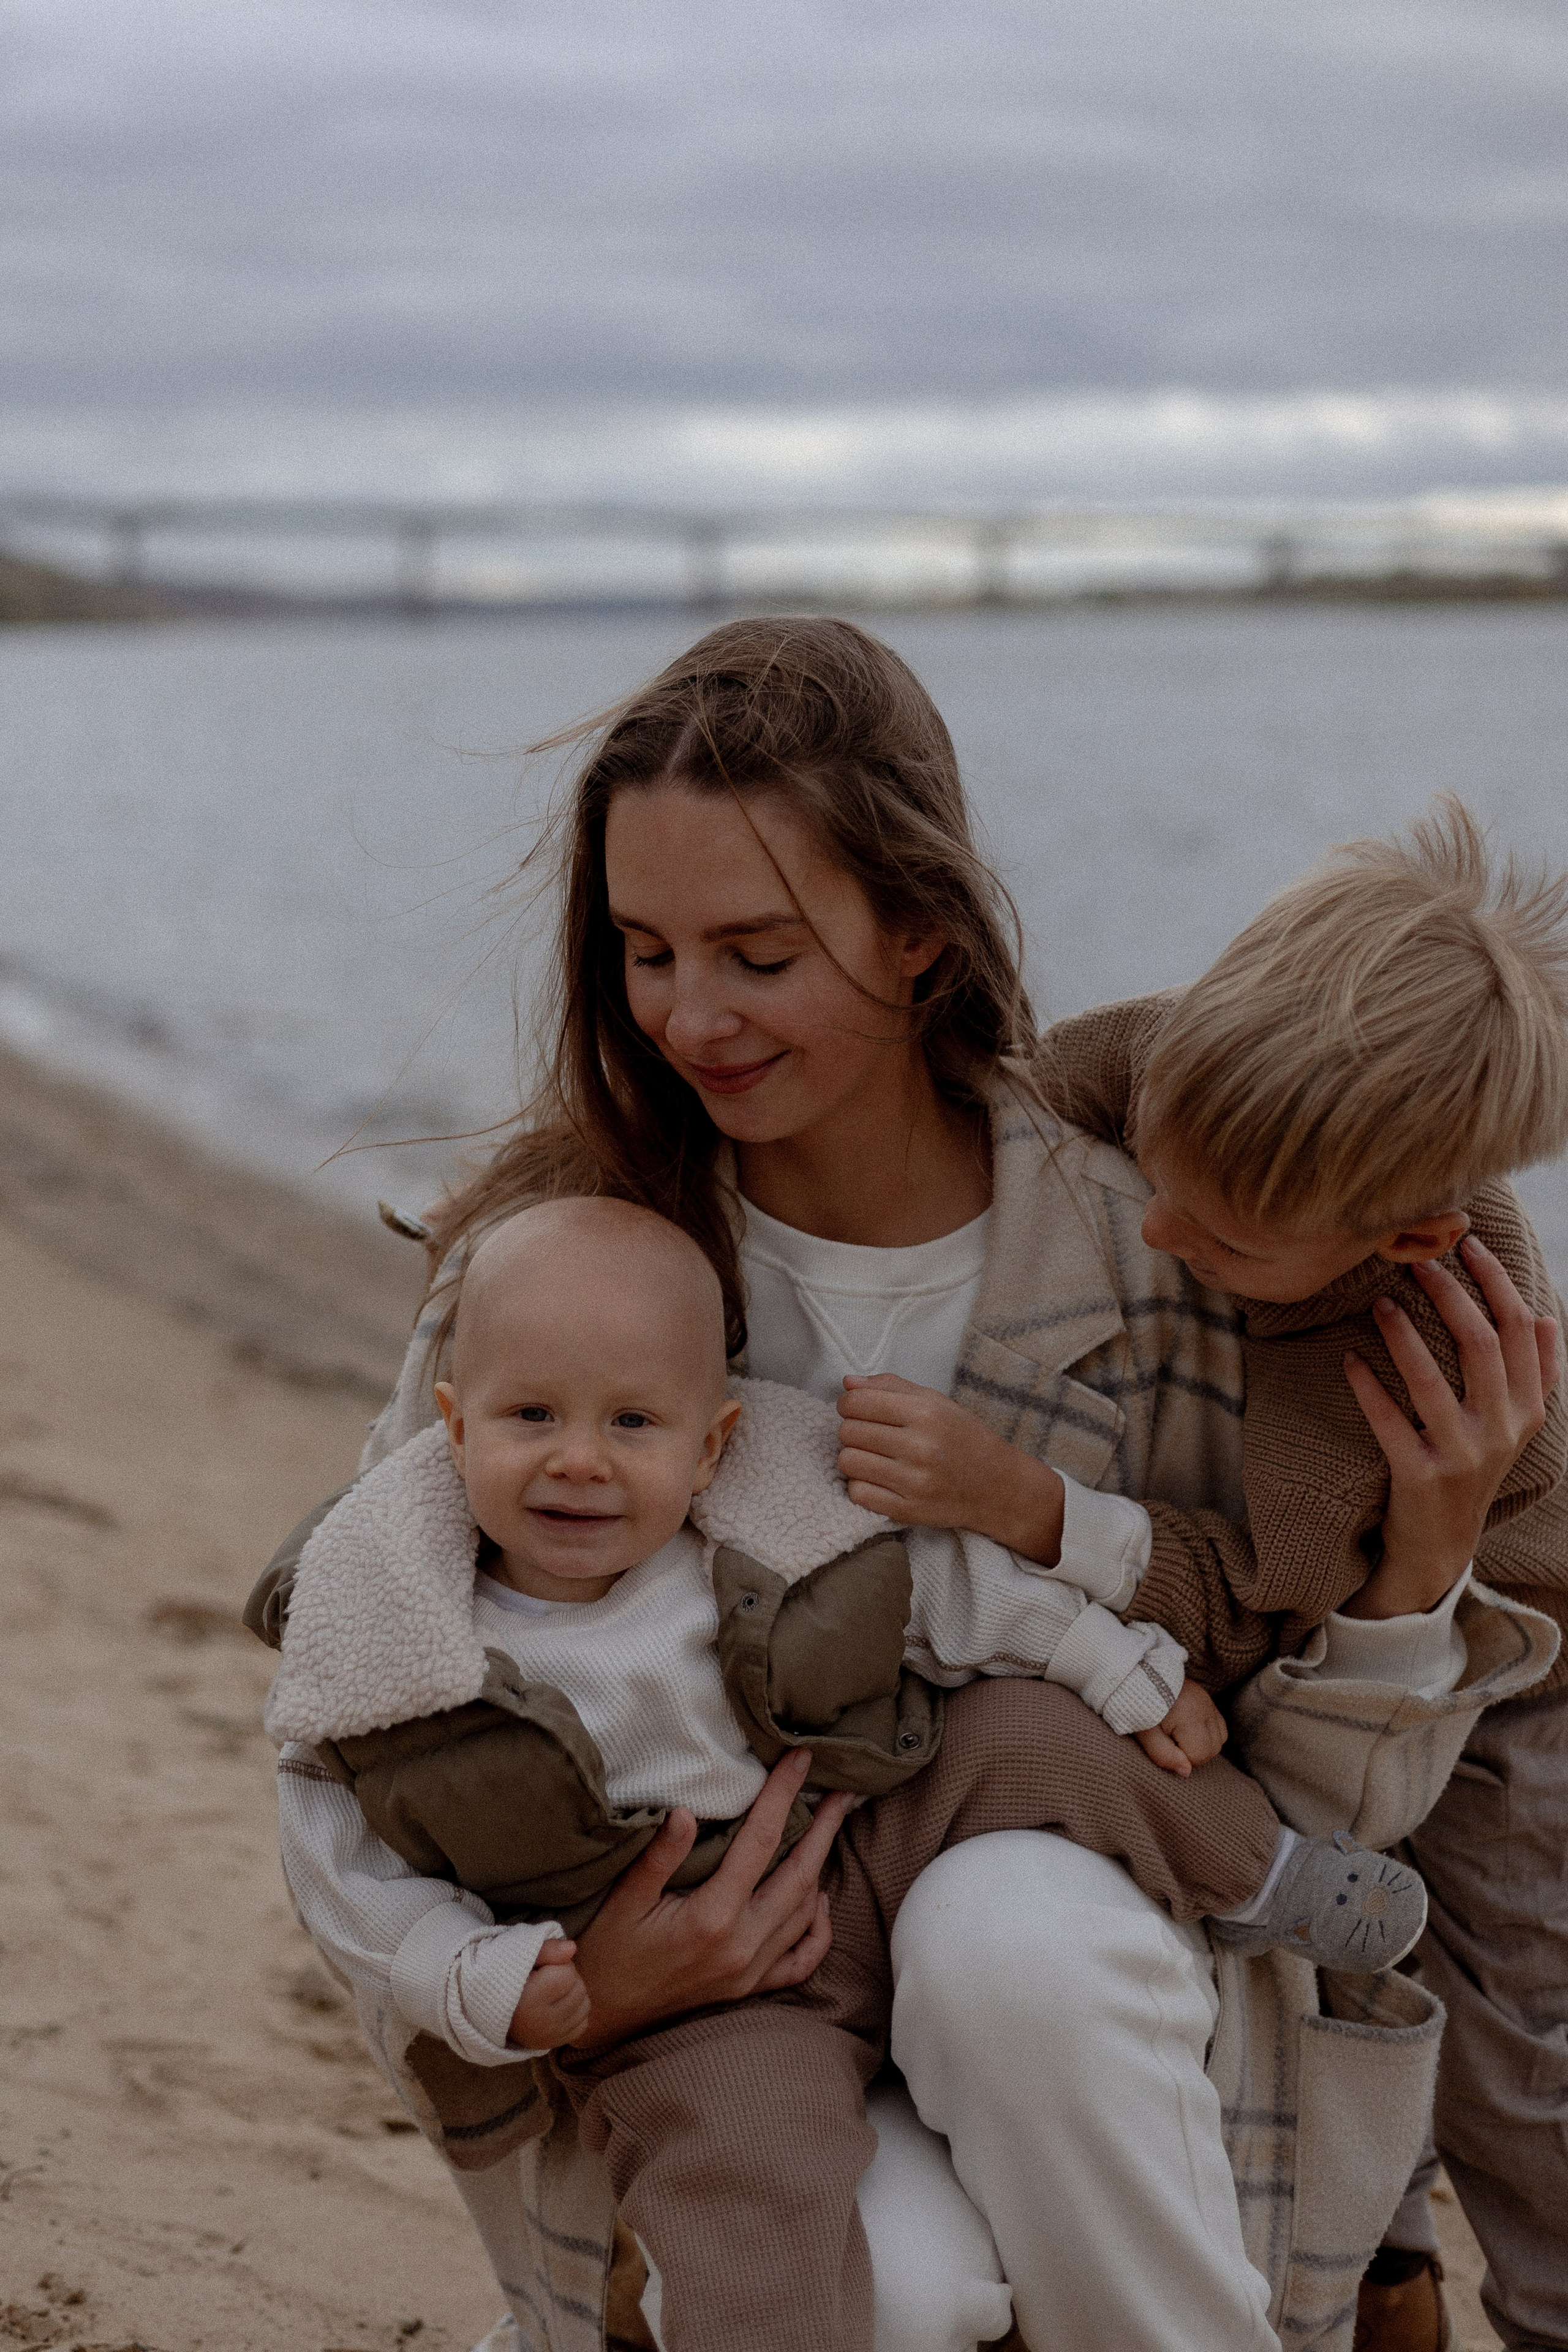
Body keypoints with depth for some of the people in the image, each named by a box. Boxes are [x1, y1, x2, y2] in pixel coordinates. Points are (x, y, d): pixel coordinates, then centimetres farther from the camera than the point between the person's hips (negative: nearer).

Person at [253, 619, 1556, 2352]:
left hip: (1076, 2015, 1)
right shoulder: (553, 1251, -7)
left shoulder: (1142, 1261, -9)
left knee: (1005, 1924, -35)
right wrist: (553, 1993, -20)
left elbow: (1302, 1810, -3)